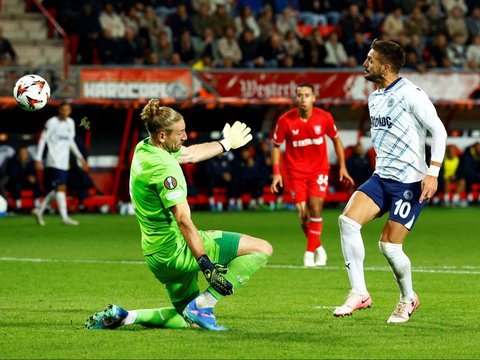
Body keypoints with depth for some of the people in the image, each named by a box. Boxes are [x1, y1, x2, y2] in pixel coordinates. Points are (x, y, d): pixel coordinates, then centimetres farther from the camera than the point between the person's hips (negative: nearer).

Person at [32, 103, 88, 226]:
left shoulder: (70, 123, 14)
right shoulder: (52, 122, -6)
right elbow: (42, 140, -6)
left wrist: (80, 158, 22)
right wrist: (38, 159, -12)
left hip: (64, 163, 7)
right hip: (54, 162, -7)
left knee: (55, 190, 8)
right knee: (61, 187, -13)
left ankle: (39, 210, 22)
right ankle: (64, 217, -15)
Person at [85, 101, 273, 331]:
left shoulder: (143, 149, 7)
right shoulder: (163, 167, -21)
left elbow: (190, 154, 27)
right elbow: (183, 220, -27)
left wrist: (226, 144, 39)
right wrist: (206, 264, -30)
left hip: (156, 256, 10)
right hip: (176, 248, -10)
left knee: (187, 320, 23)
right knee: (262, 249, -7)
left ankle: (121, 316, 8)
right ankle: (202, 305, -8)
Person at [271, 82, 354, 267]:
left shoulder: (324, 118, -10)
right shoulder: (285, 120, -12)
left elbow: (336, 140, 7)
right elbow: (276, 146, 0)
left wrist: (342, 167, 4)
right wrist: (276, 172, -6)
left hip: (319, 169, 0)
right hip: (296, 172, 0)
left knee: (315, 209, -14)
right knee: (303, 214, -4)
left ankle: (310, 252, -3)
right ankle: (318, 247, 20)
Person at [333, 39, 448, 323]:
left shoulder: (410, 94, -13)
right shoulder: (374, 98, 13)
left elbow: (439, 130, -14)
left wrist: (433, 173, -20)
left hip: (410, 181, -7)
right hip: (381, 177, 7)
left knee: (389, 245, -7)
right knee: (348, 220, -15)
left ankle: (408, 299, 20)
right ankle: (359, 294, -10)